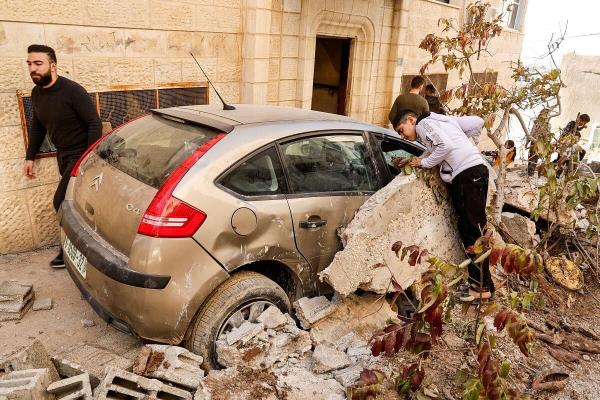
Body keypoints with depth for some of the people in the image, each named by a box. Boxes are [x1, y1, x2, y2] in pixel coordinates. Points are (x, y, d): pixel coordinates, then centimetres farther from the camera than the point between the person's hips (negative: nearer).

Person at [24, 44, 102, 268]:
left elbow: (94, 124, -19)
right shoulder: (36, 94, 3)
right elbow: (37, 126, 16)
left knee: (61, 202, -10)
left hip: (80, 155, -7)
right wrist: (30, 157, 13)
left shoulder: (72, 91, -20)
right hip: (63, 156, 7)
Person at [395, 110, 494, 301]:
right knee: (467, 230, 8)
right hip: (470, 173, 9)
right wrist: (461, 142, 22)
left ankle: (482, 286, -6)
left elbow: (445, 145, -16)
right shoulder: (441, 121, 26)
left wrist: (425, 162, -3)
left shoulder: (423, 123, 1)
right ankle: (477, 282, 12)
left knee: (474, 230, -9)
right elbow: (477, 122, 21)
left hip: (469, 173, -9)